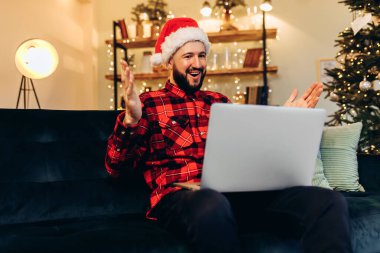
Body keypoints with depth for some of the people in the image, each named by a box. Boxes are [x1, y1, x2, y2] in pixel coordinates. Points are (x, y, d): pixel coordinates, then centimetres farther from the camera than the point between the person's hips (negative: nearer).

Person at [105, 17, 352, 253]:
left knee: (329, 201, -22)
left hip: (237, 192, 5)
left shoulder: (219, 101, 26)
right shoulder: (147, 103, 11)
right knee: (212, 204, -45)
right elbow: (115, 167, 0)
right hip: (180, 197, -4)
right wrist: (131, 119, -17)